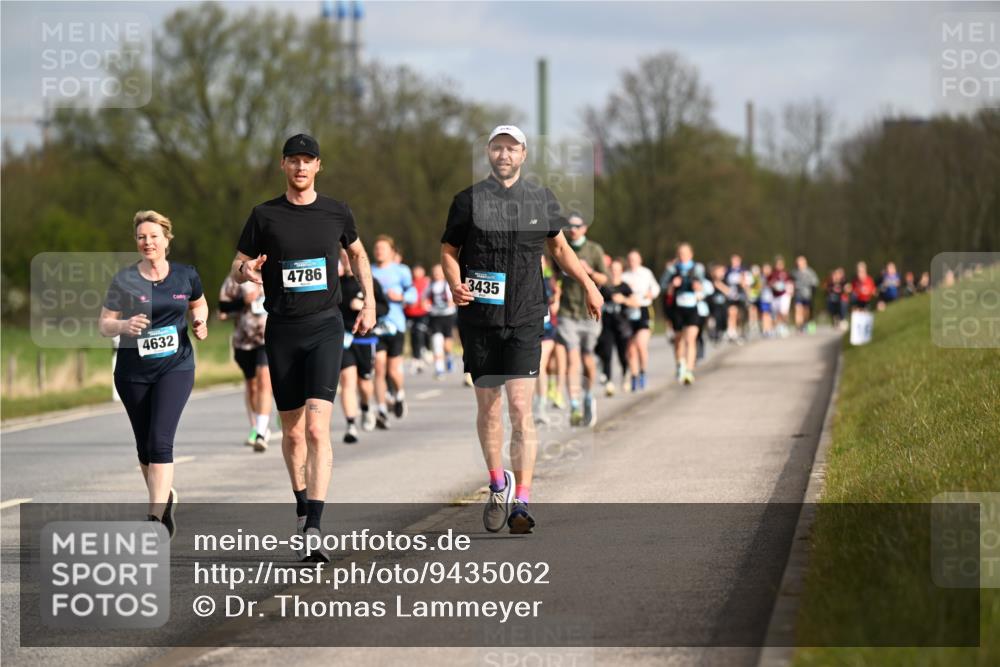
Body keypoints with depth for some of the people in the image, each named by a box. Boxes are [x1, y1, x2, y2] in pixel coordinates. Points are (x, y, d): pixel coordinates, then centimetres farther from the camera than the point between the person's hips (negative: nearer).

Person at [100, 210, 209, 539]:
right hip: (133, 373, 2)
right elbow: (104, 324, -2)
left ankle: (156, 517, -17)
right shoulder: (124, 280, -3)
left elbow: (199, 304, 20)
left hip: (175, 367, -2)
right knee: (144, 447, 11)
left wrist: (200, 322, -1)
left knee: (160, 442, -16)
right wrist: (124, 325, -23)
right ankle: (166, 496, 38)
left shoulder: (185, 276, 1)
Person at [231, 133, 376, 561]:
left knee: (317, 428, -16)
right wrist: (246, 271, -17)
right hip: (282, 330, 2)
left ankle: (313, 530, -23)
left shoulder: (336, 213, 5)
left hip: (325, 327, -2)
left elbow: (357, 253, 24)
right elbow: (237, 266, 8)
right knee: (292, 431, 9)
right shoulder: (265, 216, 3)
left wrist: (369, 302, 15)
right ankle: (302, 504, 34)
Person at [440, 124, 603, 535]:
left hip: (525, 319, 0)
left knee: (520, 408, -11)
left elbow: (559, 247, 23)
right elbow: (449, 250, 8)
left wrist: (588, 285, 21)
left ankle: (521, 502, -14)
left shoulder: (541, 200, 8)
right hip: (480, 318, 0)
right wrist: (455, 285, -11)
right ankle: (498, 484, 31)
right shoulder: (469, 201, 3)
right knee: (488, 406, 9)